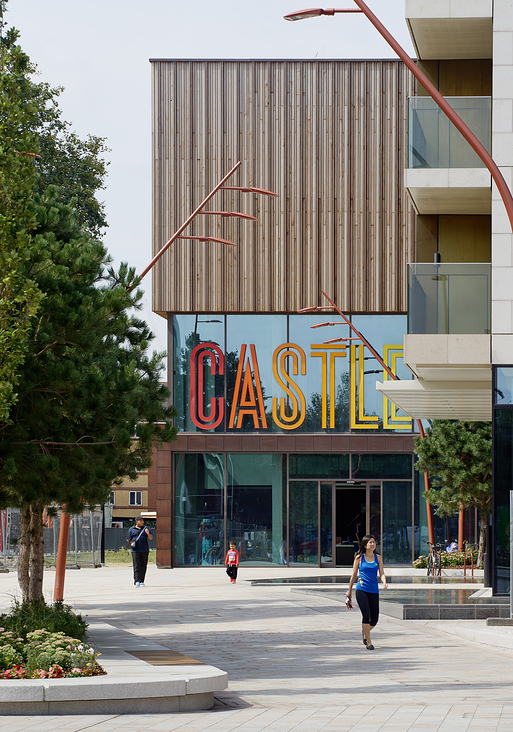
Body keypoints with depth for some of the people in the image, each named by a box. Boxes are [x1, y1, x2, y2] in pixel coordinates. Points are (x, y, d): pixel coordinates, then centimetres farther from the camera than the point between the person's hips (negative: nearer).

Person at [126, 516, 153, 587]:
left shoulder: (145, 528, 13)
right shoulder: (131, 529, 7)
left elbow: (151, 538, 8)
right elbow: (128, 539, 9)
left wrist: (148, 533, -12)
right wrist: (128, 546, -5)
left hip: (145, 551, 3)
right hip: (135, 551, -3)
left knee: (143, 567, 4)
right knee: (136, 566, -11)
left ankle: (141, 581, 10)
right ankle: (137, 581, -16)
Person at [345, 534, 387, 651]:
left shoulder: (378, 558, 10)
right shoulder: (359, 558, 4)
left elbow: (381, 573, 6)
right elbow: (354, 575, 10)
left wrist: (384, 583, -16)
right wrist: (349, 590, 15)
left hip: (374, 590, 3)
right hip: (361, 589, -3)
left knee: (374, 619, 3)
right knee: (366, 615, -17)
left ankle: (365, 632, 37)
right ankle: (368, 642, -10)